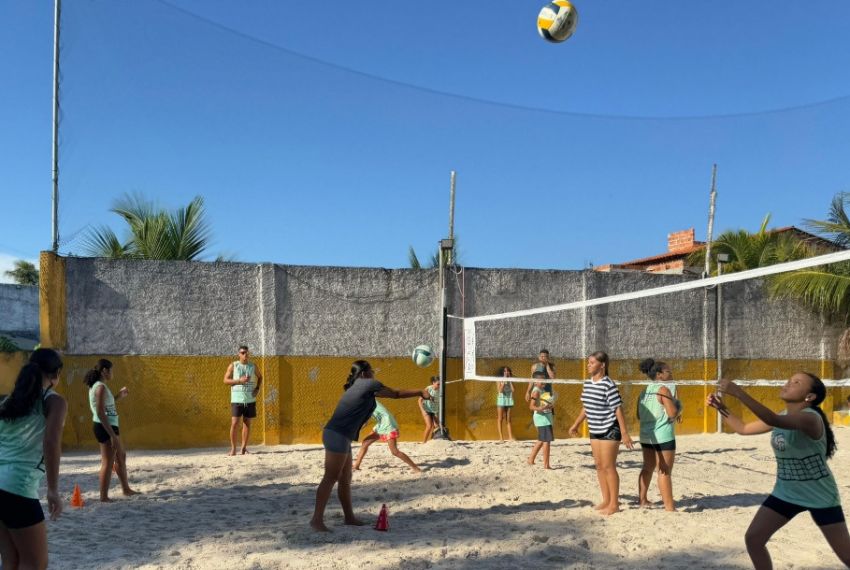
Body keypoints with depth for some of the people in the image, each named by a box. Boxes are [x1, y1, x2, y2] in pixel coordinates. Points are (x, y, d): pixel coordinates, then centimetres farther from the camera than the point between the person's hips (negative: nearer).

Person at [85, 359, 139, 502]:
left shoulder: (97, 386, 12)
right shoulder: (101, 387, -18)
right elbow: (100, 413, -24)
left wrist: (118, 396, 18)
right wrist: (112, 434, -25)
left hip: (108, 427, 11)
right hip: (105, 427, -11)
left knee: (121, 456, 23)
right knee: (108, 462, -2)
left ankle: (126, 489, 35)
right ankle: (104, 497, 6)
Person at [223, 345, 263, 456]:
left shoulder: (253, 366, 7)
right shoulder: (233, 366, 0)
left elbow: (260, 377, 22)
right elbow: (225, 380, -2)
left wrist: (257, 388, 5)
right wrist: (239, 380, -15)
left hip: (250, 400, 3)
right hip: (237, 399, -3)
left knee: (247, 423, 5)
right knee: (234, 423, -6)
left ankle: (244, 448, 13)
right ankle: (233, 448, 3)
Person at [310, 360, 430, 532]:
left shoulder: (358, 387, 22)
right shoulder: (368, 384, -3)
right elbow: (397, 394, 6)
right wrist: (420, 392, 17)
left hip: (339, 436, 10)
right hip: (337, 436, -10)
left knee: (345, 479, 13)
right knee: (331, 478, -10)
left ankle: (349, 517, 20)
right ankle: (317, 519, -11)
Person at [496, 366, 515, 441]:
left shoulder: (509, 380, 8)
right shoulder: (499, 380, -2)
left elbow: (512, 390, -5)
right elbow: (499, 391, -14)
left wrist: (510, 381, -4)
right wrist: (503, 382, -14)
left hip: (509, 400, 4)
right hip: (501, 400, -4)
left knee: (508, 419, 7)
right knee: (500, 419, -1)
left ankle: (510, 436, 7)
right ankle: (501, 437, 0)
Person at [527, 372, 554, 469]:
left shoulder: (543, 390, 12)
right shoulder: (536, 391, -16)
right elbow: (531, 406, -24)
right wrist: (541, 408, -37)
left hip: (546, 417, 10)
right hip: (542, 418, -10)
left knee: (541, 441, 18)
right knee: (546, 441, -8)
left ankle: (531, 460, 27)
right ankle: (546, 464, -4)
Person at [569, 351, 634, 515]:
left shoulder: (609, 385, -17)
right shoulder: (587, 384, 6)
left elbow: (618, 409, -18)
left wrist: (625, 434, -20)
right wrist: (576, 424, 23)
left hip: (610, 430, -8)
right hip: (595, 430, 8)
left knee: (608, 466, -3)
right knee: (599, 466, 12)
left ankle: (614, 503, 7)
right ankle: (606, 500, 23)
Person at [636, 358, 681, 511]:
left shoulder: (644, 391, 9)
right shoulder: (664, 389, -14)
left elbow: (639, 415, 14)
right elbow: (672, 413, -21)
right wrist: (678, 407, -1)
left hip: (646, 435, 8)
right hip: (663, 435, -8)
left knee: (648, 467, 20)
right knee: (665, 471, -4)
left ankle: (642, 499, 28)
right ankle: (669, 507, -1)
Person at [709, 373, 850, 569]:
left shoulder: (810, 418, -27)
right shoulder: (781, 417, 0)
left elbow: (774, 420, -45)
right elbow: (743, 428, 8)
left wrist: (739, 393, -50)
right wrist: (721, 407, -7)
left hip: (820, 496, -7)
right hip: (785, 492, 7)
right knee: (753, 538, -2)